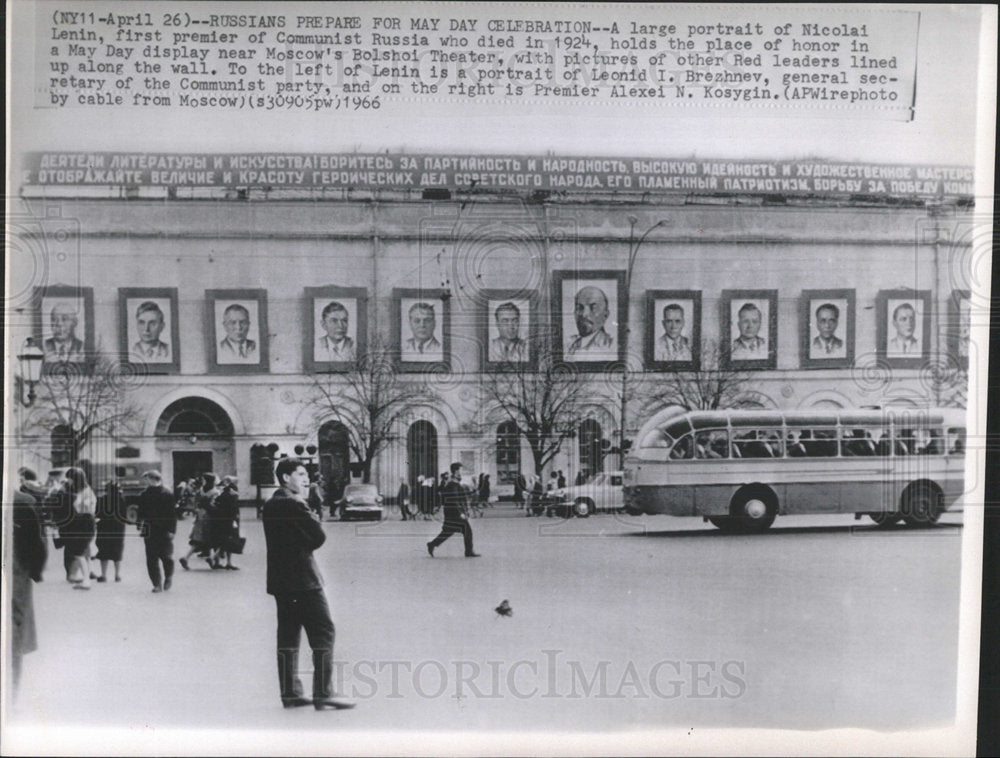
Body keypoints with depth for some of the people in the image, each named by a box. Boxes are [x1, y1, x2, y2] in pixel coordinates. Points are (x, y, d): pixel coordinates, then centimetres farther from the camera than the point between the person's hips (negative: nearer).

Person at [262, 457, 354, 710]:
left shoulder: (271, 506, 12)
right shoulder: (295, 505, -16)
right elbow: (319, 537, -14)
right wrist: (312, 516, 1)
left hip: (280, 580, 9)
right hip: (302, 579, -9)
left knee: (288, 634, 12)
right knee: (323, 633, -3)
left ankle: (290, 692, 15)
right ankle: (322, 694, -5)